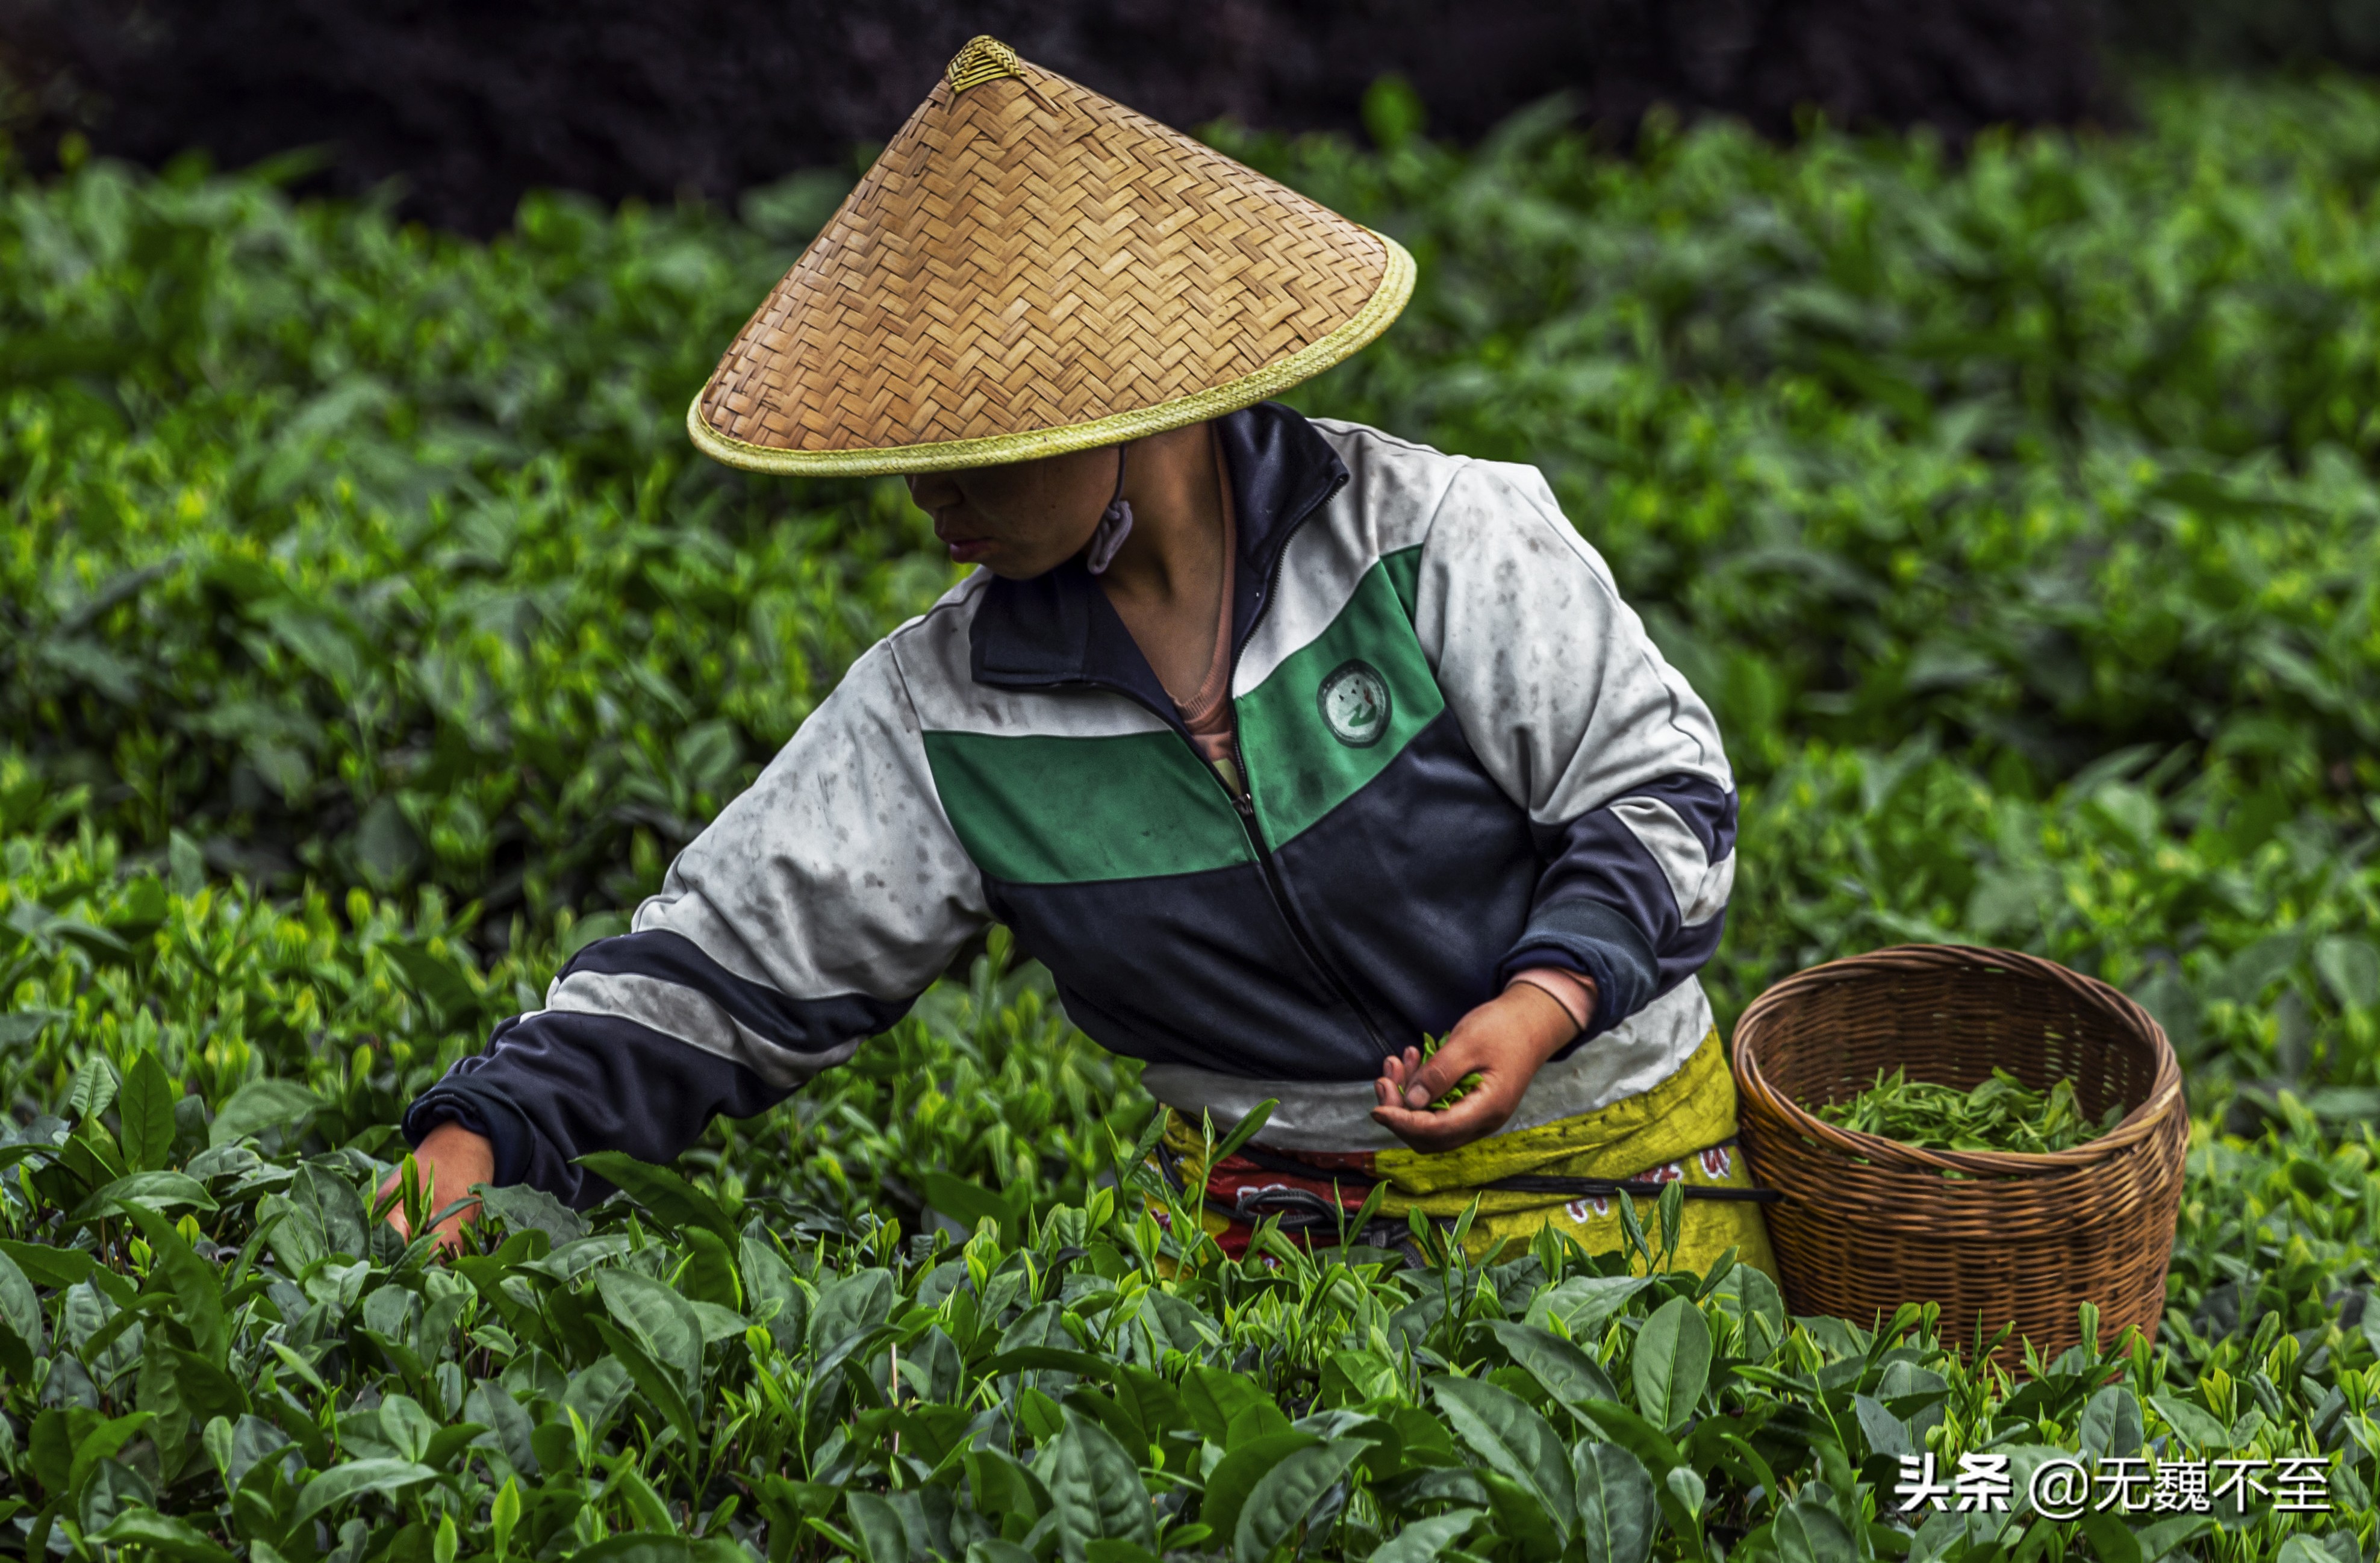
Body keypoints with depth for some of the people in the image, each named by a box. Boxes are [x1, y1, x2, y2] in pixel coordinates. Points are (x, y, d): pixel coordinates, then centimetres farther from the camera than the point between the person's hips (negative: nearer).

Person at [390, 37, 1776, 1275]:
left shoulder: (1439, 544, -13)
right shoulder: (944, 714, -5)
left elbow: (1656, 788, -5)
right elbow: (723, 967, -4)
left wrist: (1542, 1000, -23)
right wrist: (478, 1139, -17)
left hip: (1604, 1177, -2)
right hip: (1272, 1216, 3)